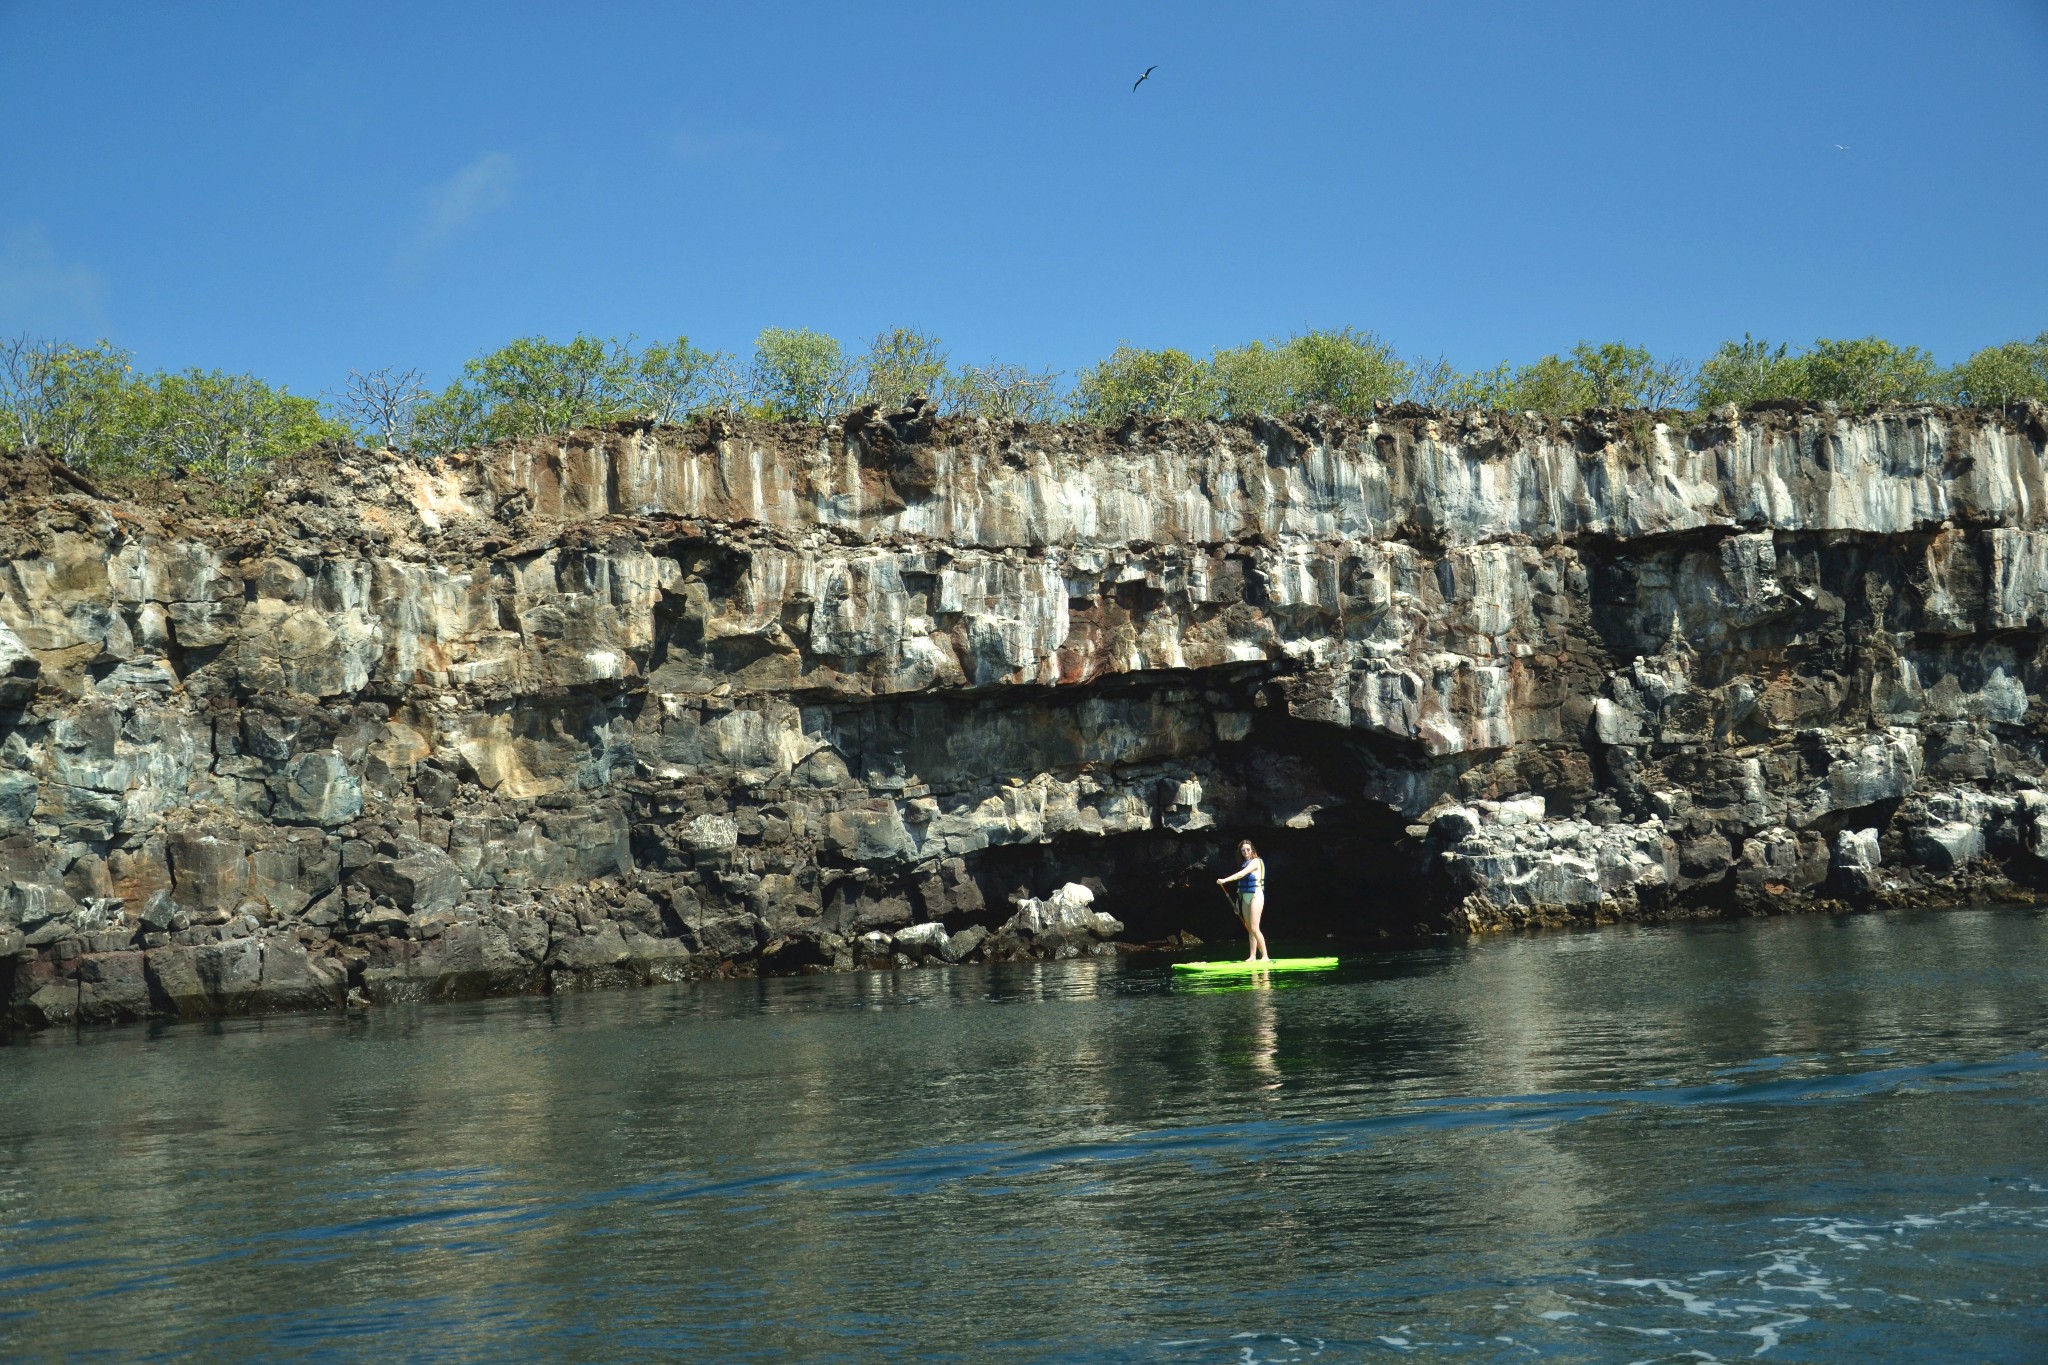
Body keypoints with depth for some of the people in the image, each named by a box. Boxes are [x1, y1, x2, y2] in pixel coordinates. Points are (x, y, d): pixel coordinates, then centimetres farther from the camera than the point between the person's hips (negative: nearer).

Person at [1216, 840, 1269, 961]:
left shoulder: (1256, 862, -8)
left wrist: (1225, 880, -32)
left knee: (1254, 928, -13)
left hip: (1256, 896, -8)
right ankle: (1252, 956, 9)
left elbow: (1241, 874, -23)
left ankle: (1265, 956, -10)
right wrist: (1238, 901, 9)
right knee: (1250, 929, 7)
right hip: (1245, 897, 8)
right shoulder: (1245, 864, 15)